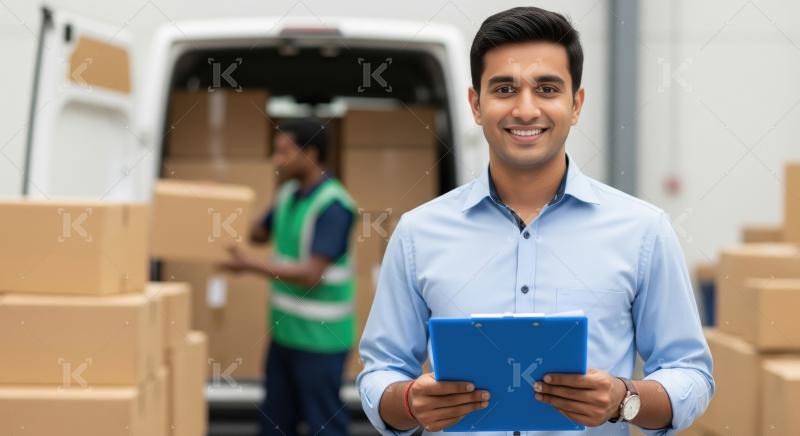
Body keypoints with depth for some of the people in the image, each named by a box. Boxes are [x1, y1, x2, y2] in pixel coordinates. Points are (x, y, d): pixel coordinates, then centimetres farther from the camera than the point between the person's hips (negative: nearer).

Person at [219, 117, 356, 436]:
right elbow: (261, 233, 23)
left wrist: (249, 265, -21)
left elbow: (312, 274, -24)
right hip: (285, 329, 8)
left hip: (319, 338, -8)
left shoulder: (333, 205, -19)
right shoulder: (289, 193, 6)